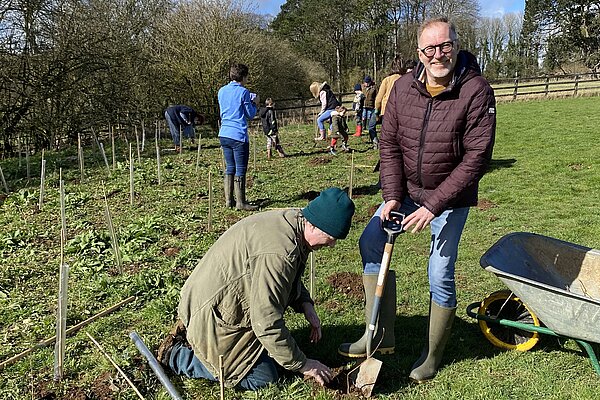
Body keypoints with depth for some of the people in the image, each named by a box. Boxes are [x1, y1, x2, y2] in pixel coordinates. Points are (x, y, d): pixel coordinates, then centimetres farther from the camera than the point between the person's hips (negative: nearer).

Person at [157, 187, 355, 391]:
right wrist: (302, 364, -17)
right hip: (213, 317, -10)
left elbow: (292, 277, 18)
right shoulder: (279, 252, -34)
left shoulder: (291, 219, -2)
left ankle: (191, 333, 20)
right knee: (263, 377, -8)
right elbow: (268, 324, -29)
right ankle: (177, 355, 1)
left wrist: (306, 305, 1)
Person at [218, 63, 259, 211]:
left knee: (230, 168, 14)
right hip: (239, 135, -7)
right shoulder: (243, 92, -8)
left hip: (224, 135, 7)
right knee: (240, 170, -1)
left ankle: (228, 200, 17)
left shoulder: (222, 91, 12)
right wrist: (255, 104, 16)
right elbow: (250, 115, -3)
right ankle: (240, 202, 3)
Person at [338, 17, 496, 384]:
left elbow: (477, 158, -20)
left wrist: (434, 205, -24)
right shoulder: (404, 88, -5)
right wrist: (392, 196, -13)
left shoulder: (476, 90, -18)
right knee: (371, 241, -4)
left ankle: (433, 355, 20)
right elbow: (390, 144, -2)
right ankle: (381, 336, 8)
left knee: (441, 275, -5)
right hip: (407, 188, 5)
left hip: (450, 198, -4)